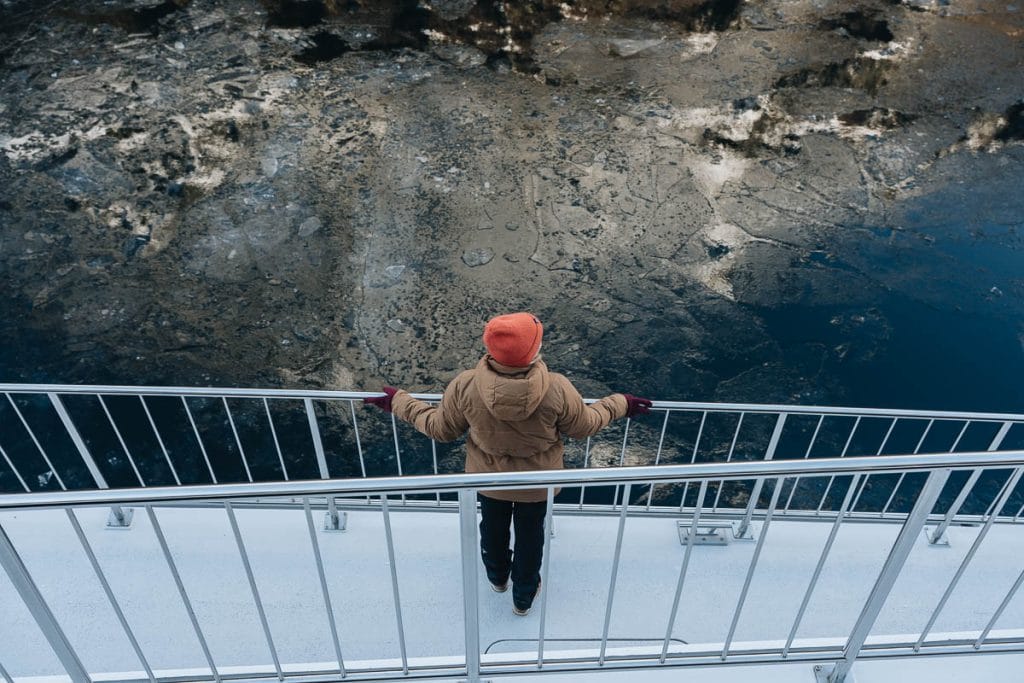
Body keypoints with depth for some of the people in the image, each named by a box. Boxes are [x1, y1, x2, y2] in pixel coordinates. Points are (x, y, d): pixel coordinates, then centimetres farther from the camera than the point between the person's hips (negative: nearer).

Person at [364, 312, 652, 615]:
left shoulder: (465, 386, -32)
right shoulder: (557, 390, -35)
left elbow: (440, 429, -14)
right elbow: (584, 426, -15)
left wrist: (398, 402, 2)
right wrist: (620, 405, 5)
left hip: (488, 477, 1)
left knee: (493, 528, 31)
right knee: (530, 537, 26)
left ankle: (497, 577, 61)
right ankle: (523, 597, 51)